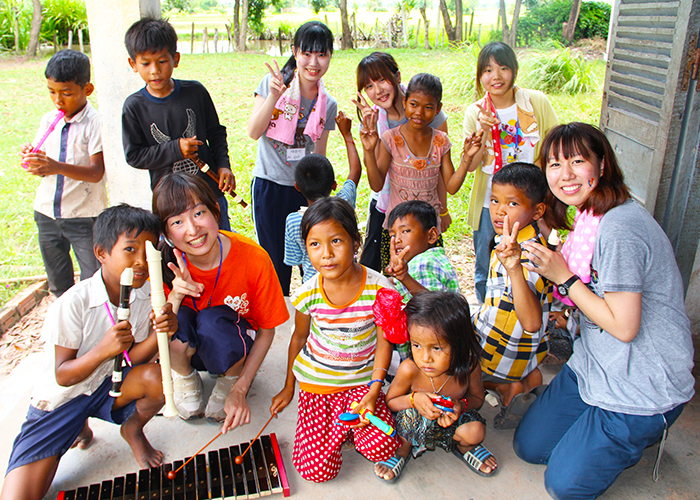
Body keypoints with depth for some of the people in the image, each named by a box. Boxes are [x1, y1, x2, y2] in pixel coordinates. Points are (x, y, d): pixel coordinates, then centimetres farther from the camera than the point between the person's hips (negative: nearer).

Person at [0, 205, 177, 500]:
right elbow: (62, 376, -18)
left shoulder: (145, 294, -11)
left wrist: (159, 333, -29)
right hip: (60, 398, -3)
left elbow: (133, 358, -8)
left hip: (109, 386, 3)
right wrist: (103, 350, -37)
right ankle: (78, 427, 13)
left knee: (157, 377, -29)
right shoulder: (73, 303, -24)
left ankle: (133, 430, 4)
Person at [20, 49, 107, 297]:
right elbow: (43, 168, 9)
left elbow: (96, 172, -20)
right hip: (47, 212, 6)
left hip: (84, 215, -6)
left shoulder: (95, 122, -12)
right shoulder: (48, 120, 5)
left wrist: (58, 167, -34)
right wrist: (32, 160, -14)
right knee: (58, 282, 19)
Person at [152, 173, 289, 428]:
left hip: (232, 348, -1)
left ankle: (230, 380, 0)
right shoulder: (166, 262, -21)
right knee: (176, 319, -33)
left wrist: (239, 390, -19)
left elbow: (266, 331, -14)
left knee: (212, 320, -35)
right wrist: (175, 296, -38)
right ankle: (184, 377, 3)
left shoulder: (253, 258, -26)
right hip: (186, 347, 2)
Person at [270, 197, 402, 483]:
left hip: (361, 380, 0)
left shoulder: (379, 288, -18)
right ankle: (337, 422, 22)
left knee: (380, 448, -20)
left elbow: (383, 342, -7)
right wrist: (289, 387, 14)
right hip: (315, 380, 1)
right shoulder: (307, 294, -13)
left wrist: (373, 392, -15)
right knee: (316, 469, -7)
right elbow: (299, 338, 4)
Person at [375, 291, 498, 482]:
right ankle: (402, 451, 0)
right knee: (412, 414, -35)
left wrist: (462, 405, -27)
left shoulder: (469, 366, -26)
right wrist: (413, 399, -33)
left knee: (476, 431, -26)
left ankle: (464, 447, 14)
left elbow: (477, 398, -4)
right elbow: (390, 402, -12)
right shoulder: (409, 370, -30)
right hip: (416, 424, -2)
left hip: (451, 419, 3)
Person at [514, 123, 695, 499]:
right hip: (594, 368, 9)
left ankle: (645, 432, 19)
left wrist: (563, 277, -19)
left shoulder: (620, 228, -27)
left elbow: (624, 326, -25)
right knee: (529, 446, 15)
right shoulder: (591, 216, 3)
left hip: (642, 390, -9)